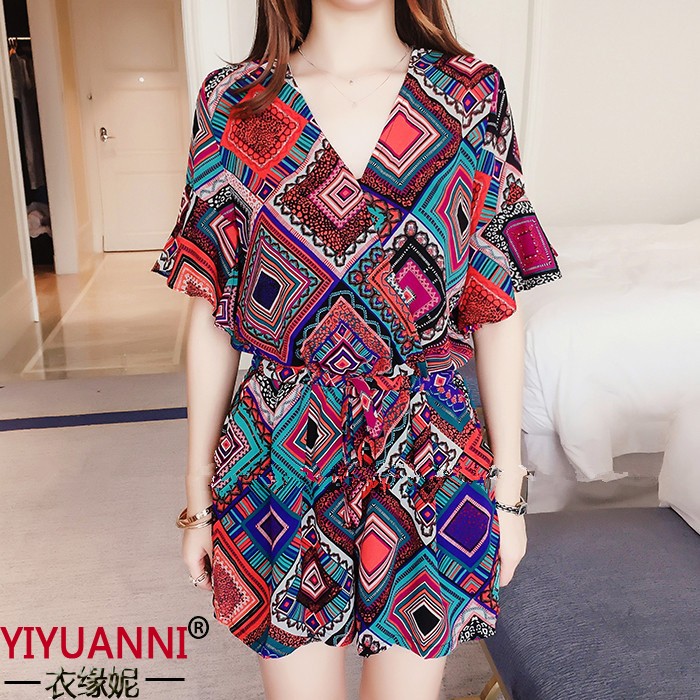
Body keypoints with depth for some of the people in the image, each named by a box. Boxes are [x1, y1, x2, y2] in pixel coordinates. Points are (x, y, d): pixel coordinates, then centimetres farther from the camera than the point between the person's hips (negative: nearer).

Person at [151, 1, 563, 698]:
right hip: (281, 464, 0)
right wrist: (198, 497, 3)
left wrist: (508, 490, 3)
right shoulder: (232, 101, -2)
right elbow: (211, 318, -1)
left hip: (431, 467, 1)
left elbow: (497, 311, 0)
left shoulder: (472, 96, -2)